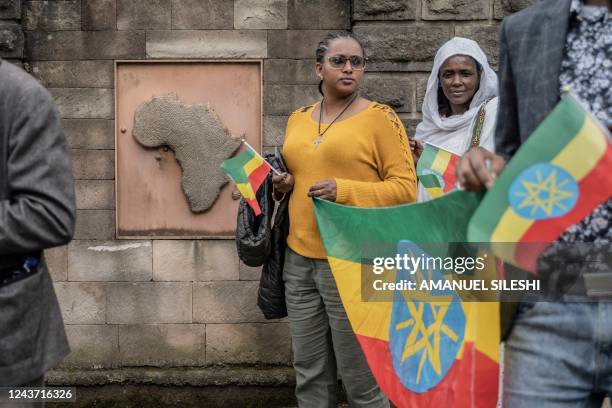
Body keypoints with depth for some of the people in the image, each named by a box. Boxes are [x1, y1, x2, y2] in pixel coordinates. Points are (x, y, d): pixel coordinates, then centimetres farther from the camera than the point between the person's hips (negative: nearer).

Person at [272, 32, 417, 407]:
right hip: (299, 260, 6)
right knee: (310, 375, 12)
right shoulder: (298, 119, 13)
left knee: (360, 378, 2)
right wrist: (284, 185, 5)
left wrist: (344, 190, -20)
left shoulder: (380, 118, -5)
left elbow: (406, 188, -9)